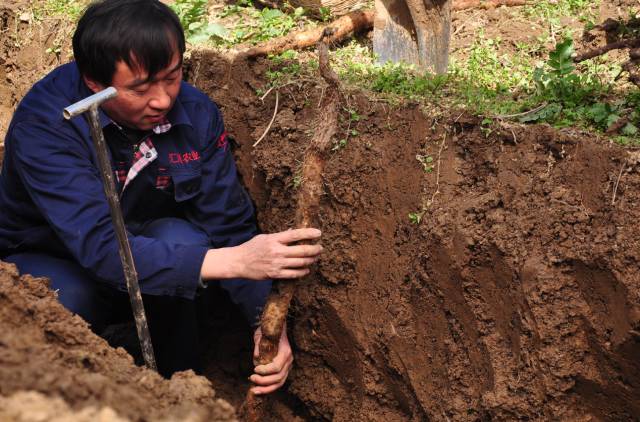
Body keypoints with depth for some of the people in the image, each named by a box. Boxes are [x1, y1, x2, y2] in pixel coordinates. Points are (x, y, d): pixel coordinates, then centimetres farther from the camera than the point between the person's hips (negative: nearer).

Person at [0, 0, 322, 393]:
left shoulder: (196, 112, -18)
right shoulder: (44, 123, -32)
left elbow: (230, 225, -16)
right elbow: (100, 246, -43)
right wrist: (235, 261, -53)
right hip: (43, 263, -3)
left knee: (181, 239, -29)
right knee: (64, 300, -36)